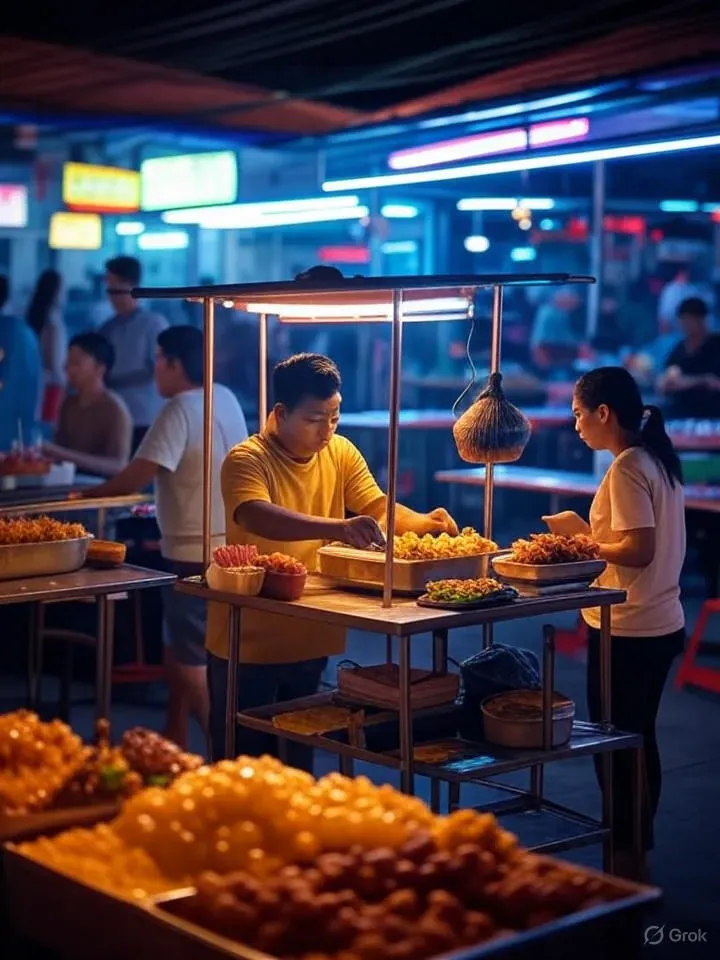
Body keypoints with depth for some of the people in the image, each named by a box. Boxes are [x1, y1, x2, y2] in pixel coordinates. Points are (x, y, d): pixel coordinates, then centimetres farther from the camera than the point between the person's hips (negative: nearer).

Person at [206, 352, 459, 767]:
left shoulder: (341, 454, 4)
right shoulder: (246, 460, -17)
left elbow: (377, 506, -2)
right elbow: (257, 517, -34)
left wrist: (422, 521, -24)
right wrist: (338, 527, -47)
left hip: (310, 639, 6)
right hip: (249, 641, -6)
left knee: (299, 759, 18)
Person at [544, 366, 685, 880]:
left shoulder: (626, 468, -17)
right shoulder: (660, 460, 10)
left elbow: (638, 550, -23)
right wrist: (588, 532, 9)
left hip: (627, 630, -9)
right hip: (663, 623, 10)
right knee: (640, 739, 17)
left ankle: (625, 858, 8)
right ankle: (638, 854, 27)